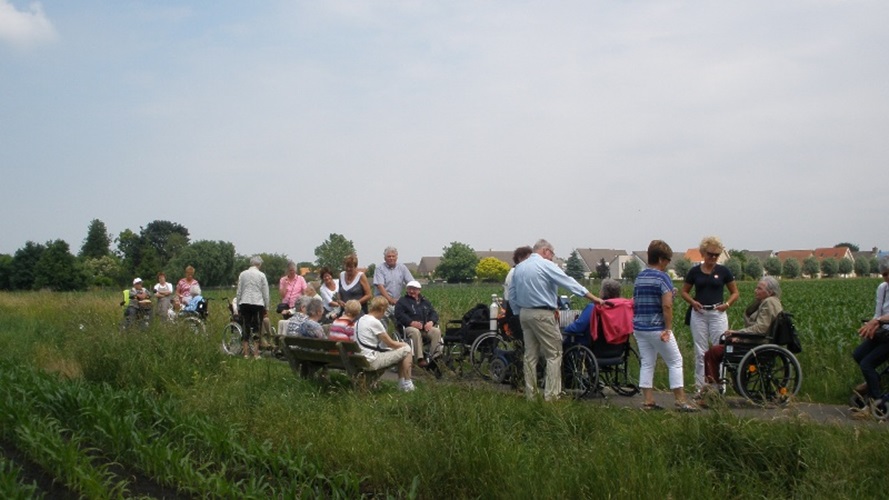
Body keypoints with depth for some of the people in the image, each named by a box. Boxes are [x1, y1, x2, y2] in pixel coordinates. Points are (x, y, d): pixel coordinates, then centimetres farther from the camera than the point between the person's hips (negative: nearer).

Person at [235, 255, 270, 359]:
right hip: (258, 304, -3)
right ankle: (256, 354, 0)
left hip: (244, 303, 3)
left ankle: (246, 353, 7)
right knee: (257, 328, 2)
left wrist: (238, 307, 15)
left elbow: (239, 292, 8)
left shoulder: (242, 274, 5)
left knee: (246, 327, 7)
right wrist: (267, 308, 9)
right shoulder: (261, 275, -2)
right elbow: (265, 293, 1)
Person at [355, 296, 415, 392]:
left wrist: (400, 344, 15)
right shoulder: (375, 322, -17)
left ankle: (401, 383, 26)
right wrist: (404, 344, 9)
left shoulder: (361, 319, 12)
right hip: (372, 361, -10)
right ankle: (408, 385, 5)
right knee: (406, 350, -4)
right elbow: (390, 343, -11)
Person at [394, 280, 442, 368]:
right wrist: (412, 322, -20)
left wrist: (431, 322, -7)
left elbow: (434, 313, 18)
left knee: (436, 331, -26)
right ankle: (419, 358, -41)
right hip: (409, 327, -4)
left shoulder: (425, 302, 27)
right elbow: (399, 315, -4)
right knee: (415, 332, -39)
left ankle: (435, 357, -30)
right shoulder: (402, 301, 13)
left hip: (426, 327, 4)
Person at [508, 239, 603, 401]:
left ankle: (530, 394, 14)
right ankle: (551, 395, -5)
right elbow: (570, 283, -11)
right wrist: (595, 299, -8)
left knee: (530, 354, 11)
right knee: (554, 354, -1)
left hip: (524, 314, 7)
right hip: (543, 314, -7)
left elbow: (512, 295, 13)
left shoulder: (519, 268, 12)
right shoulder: (546, 266, -9)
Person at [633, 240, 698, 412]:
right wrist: (668, 329, -17)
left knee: (646, 363, 10)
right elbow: (667, 305, -21)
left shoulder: (639, 277, 11)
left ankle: (648, 401, 9)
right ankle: (681, 401, 5)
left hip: (639, 327, 7)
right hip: (657, 328, -7)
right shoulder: (662, 277, -12)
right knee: (675, 362, 4)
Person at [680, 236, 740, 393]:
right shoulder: (694, 271, 4)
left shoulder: (723, 271, 1)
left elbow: (735, 293, 9)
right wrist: (692, 302, -6)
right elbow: (684, 291, 13)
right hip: (699, 314, 1)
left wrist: (727, 304, -9)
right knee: (700, 352, 5)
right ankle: (700, 387, 12)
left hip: (717, 314, -1)